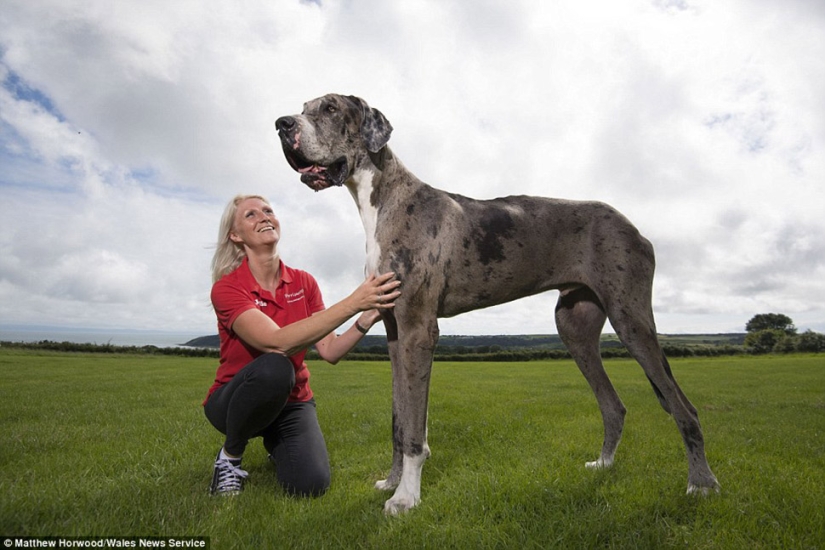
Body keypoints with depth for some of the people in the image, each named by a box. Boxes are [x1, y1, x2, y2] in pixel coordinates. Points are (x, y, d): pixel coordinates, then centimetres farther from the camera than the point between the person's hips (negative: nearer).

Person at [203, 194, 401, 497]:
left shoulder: (303, 282, -4)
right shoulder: (226, 287, -18)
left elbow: (330, 351, -11)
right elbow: (278, 342, -35)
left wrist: (368, 316, -29)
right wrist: (353, 302, -39)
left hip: (291, 401, 4)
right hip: (235, 400, -3)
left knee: (311, 484, -22)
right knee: (274, 367, -38)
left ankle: (275, 443, 16)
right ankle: (229, 456, -8)